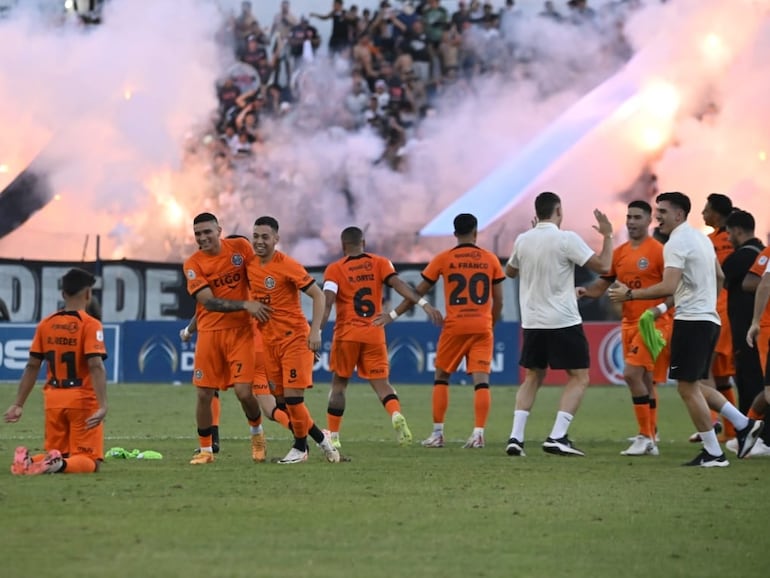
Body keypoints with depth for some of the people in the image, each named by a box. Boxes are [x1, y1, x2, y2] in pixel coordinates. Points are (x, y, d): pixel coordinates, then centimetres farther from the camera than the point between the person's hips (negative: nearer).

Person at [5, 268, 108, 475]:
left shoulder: (46, 324, 6)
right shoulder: (90, 325, -8)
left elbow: (32, 367, 7)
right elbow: (96, 366, -19)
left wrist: (19, 404, 11)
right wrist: (103, 406, -25)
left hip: (54, 400, 4)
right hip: (82, 400, -4)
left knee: (55, 453, 18)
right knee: (89, 461, 2)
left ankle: (28, 461, -13)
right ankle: (61, 465, -30)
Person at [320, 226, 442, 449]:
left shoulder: (334, 270, 0)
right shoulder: (379, 263, 5)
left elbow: (327, 302, -12)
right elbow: (398, 284, -10)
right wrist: (424, 303, -16)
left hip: (346, 335, -1)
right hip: (374, 335, 1)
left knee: (339, 384, 12)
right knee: (381, 382, 3)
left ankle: (332, 436, 13)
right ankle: (396, 415, -27)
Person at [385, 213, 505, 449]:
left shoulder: (443, 259, 1)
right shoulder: (490, 259, 5)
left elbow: (419, 293, 4)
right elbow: (498, 300, 7)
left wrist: (393, 314, 13)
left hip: (455, 326, -1)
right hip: (482, 327, 1)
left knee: (441, 377, 13)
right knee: (481, 380, -2)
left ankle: (437, 433, 10)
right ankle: (478, 433, -13)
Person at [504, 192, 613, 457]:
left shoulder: (522, 241, 3)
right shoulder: (566, 239, -12)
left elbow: (510, 271, 22)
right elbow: (603, 266, -13)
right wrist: (607, 235, 2)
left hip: (532, 323, 5)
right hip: (563, 323, -5)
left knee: (532, 378, 17)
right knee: (579, 378, 4)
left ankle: (515, 437, 4)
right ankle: (557, 437, -10)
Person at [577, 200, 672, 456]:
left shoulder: (658, 251, -9)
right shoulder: (619, 253, 11)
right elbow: (601, 286, 13)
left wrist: (661, 307, -26)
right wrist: (584, 291, -8)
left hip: (653, 323, -7)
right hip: (629, 323, 7)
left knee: (632, 373, -18)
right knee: (643, 380, 11)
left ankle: (645, 437, -13)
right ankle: (650, 441, 17)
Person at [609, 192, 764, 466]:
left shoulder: (677, 243, -14)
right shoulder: (701, 238, 16)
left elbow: (668, 287, -24)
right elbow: (719, 277, 25)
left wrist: (630, 294, -17)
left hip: (691, 320, -10)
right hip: (710, 318, 10)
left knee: (688, 387, -4)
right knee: (694, 385, 16)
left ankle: (713, 454, -3)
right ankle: (744, 425, 10)